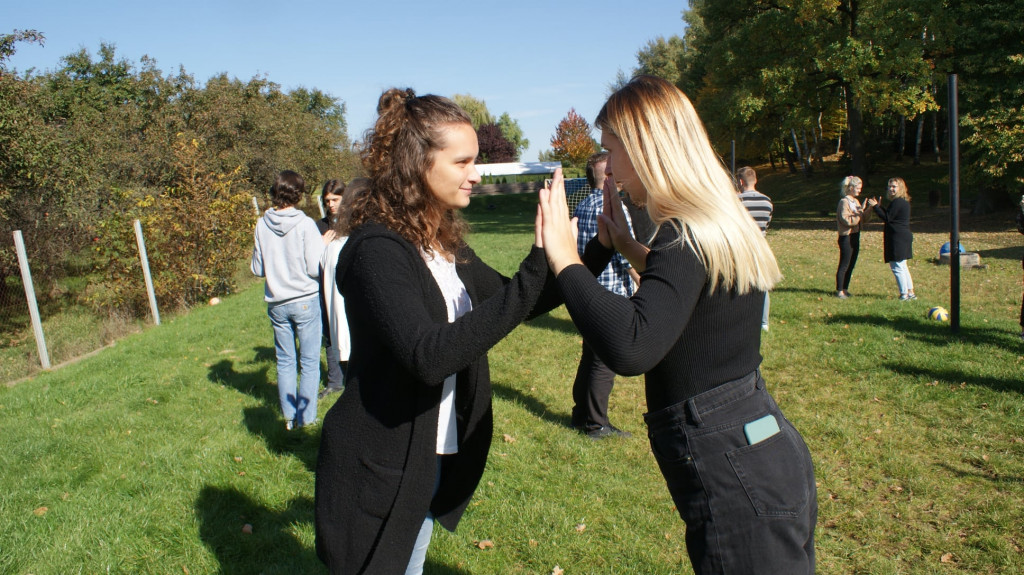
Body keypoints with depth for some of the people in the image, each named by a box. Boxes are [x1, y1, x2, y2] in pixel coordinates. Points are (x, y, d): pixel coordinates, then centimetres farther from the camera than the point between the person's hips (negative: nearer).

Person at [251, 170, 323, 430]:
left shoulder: (262, 225, -2)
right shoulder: (305, 224, -14)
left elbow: (257, 269, 4)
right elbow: (316, 268, -15)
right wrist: (323, 246, 2)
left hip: (276, 303, 4)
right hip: (305, 300, -4)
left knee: (284, 361, 15)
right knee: (309, 362, 6)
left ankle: (289, 417, 22)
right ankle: (306, 418, 11)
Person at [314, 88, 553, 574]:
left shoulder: (445, 242, 2)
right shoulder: (377, 249, -23)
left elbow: (509, 303, 7)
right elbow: (429, 356, -36)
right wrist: (537, 268, -37)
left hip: (434, 460, 8)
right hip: (381, 473, -8)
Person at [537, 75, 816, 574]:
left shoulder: (687, 235, -22)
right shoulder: (719, 222, 8)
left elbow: (630, 348, -39)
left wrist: (564, 258, -28)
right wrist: (625, 246, 19)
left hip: (735, 476, -10)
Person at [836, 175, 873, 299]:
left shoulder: (856, 202, 14)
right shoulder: (844, 202, -12)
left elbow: (864, 219, 11)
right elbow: (847, 220, -22)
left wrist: (870, 208, -2)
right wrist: (860, 211, -21)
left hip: (855, 236, 8)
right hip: (846, 237, -8)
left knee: (851, 265, 11)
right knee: (844, 265, -3)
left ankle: (845, 289, 20)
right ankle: (839, 291, 3)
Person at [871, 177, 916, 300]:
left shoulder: (897, 202, -16)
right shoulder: (904, 202, 17)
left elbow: (887, 218, -17)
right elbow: (891, 215, 18)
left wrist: (876, 207, -12)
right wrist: (879, 207, 14)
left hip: (898, 238, -11)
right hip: (904, 236, 11)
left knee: (897, 267, -6)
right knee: (902, 267, 19)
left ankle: (904, 294, -3)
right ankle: (910, 292, 24)